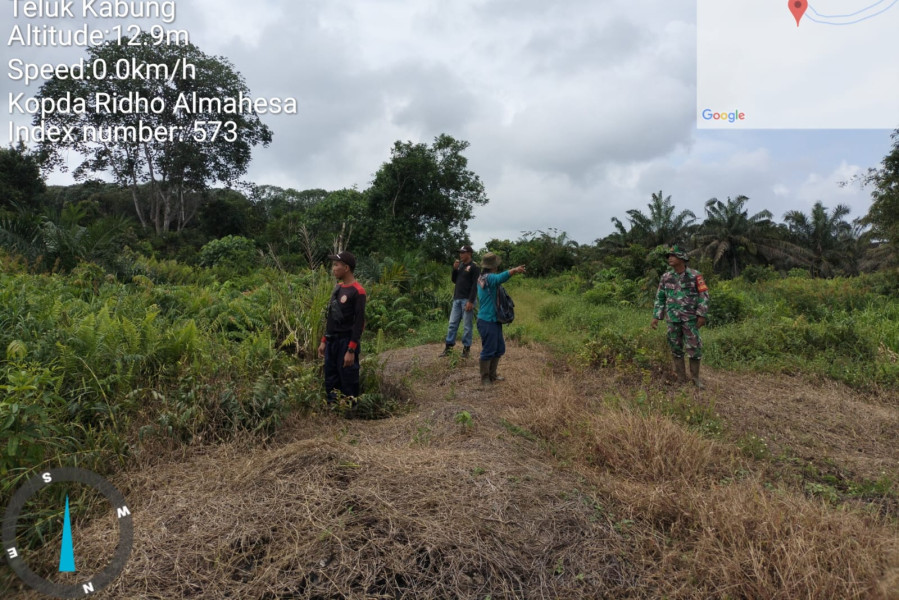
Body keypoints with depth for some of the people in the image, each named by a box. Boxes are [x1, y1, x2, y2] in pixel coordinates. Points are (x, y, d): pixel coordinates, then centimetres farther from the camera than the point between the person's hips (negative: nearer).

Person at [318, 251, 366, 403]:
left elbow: (359, 323, -17)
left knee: (348, 384, 0)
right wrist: (324, 341, 17)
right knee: (331, 383, 14)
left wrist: (351, 350, -20)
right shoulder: (337, 287, 12)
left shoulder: (357, 291, -14)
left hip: (346, 343, -8)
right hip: (331, 342, 8)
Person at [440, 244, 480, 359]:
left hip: (467, 300, -6)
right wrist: (454, 269, 2)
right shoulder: (460, 265, 15)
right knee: (452, 323, 6)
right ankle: (449, 347, 11)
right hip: (456, 299, 7)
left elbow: (475, 286, -12)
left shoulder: (474, 267, -6)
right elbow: (454, 281, 18)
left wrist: (471, 301, -19)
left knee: (467, 326, -1)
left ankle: (466, 348, 7)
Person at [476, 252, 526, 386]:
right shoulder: (488, 278, -19)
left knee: (499, 349, 17)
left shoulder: (482, 278, 11)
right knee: (488, 351, 0)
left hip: (494, 320, 10)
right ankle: (485, 379, 13)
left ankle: (492, 375, 29)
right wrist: (515, 270, -56)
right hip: (488, 321, -10)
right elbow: (501, 277, -41)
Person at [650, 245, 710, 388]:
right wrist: (656, 316, 5)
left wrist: (702, 315, -11)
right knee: (676, 349, 7)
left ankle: (695, 378, 14)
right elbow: (660, 297, 10)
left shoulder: (694, 275, -5)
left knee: (694, 349, -1)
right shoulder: (666, 277, 5)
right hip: (673, 319, 3)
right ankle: (681, 379, 17)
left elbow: (703, 295, -5)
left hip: (690, 319, -3)